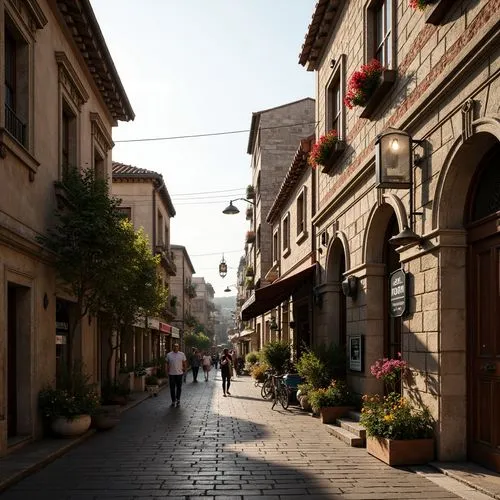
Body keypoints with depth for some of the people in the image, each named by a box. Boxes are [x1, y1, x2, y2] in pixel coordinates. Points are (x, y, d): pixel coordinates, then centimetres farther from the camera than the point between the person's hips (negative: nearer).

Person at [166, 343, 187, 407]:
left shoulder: (182, 354, 4)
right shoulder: (169, 355, 4)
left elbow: (185, 363, 8)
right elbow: (167, 364, 8)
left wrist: (184, 369, 0)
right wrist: (167, 371, 2)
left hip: (179, 373, 0)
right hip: (171, 374, 0)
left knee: (179, 387, 4)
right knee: (172, 388, 6)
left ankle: (178, 400, 17)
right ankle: (173, 401, 16)